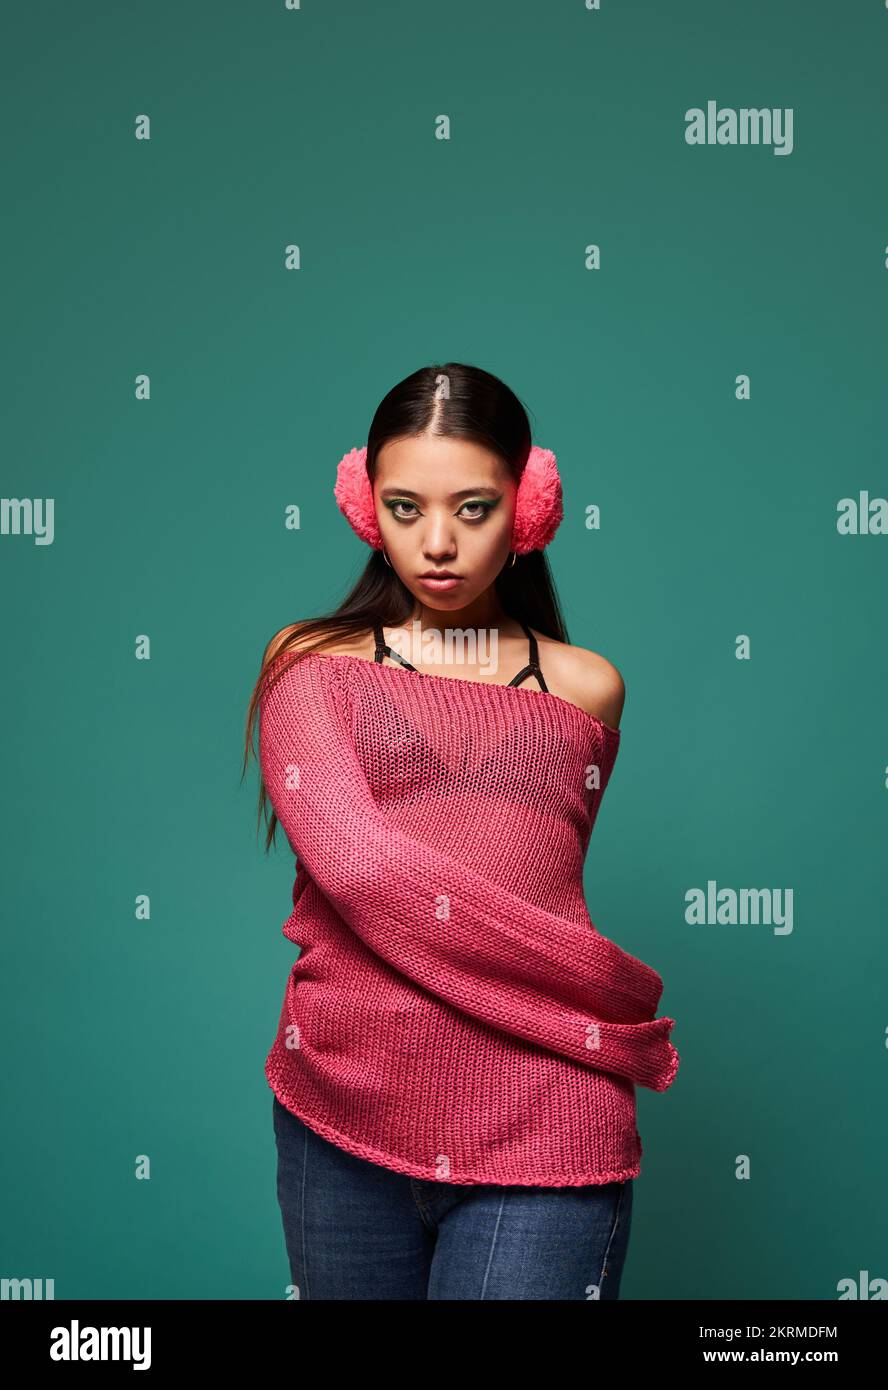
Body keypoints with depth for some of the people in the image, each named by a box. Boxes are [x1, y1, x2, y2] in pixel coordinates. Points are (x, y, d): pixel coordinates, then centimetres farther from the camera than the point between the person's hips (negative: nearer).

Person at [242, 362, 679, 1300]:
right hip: (343, 1120, 0)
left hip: (544, 1133, 0)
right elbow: (356, 863, -12)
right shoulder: (314, 664, 3)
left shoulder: (587, 690, 8)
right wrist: (624, 1000, -10)